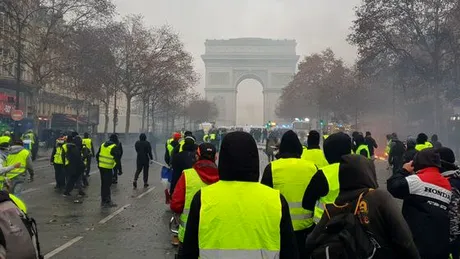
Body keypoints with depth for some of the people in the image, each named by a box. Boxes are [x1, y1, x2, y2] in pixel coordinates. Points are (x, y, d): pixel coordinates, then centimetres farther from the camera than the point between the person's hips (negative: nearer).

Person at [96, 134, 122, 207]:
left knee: (103, 184, 16)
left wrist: (98, 163, 27)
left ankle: (103, 201, 24)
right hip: (108, 168, -7)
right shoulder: (115, 147, -12)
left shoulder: (103, 145, 9)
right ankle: (107, 201, 2)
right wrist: (120, 170, -8)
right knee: (107, 184, -1)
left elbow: (97, 155, 15)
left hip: (101, 167, 7)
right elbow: (118, 160, -14)